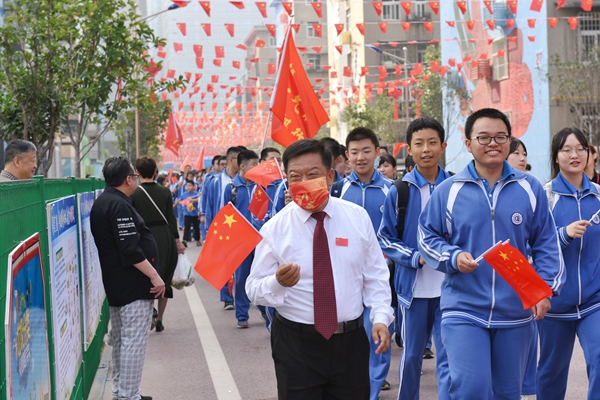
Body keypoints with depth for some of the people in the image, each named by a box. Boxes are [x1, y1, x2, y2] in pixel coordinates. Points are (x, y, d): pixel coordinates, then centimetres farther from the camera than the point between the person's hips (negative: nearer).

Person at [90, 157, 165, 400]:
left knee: (120, 340, 16)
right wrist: (155, 277, -20)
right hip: (133, 286, -11)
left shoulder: (102, 202, 13)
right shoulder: (119, 206, -19)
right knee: (134, 341, -7)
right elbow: (131, 250, -25)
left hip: (115, 285, 11)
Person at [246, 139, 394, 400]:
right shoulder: (274, 228, -6)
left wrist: (381, 317, -6)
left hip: (350, 341, 2)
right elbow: (254, 289, -6)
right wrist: (278, 282, -26)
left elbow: (375, 275, 6)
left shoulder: (358, 217, 0)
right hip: (296, 343, -2)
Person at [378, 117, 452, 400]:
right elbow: (385, 239, 2)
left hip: (450, 287, 0)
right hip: (413, 285, 0)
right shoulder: (400, 191, 1)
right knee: (412, 355, 12)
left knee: (449, 359, -3)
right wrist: (416, 257, -12)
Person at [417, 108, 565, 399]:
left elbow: (546, 244, 9)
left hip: (516, 312, 2)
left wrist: (546, 289, -2)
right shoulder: (448, 190, 0)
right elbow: (427, 237, 6)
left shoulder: (530, 189, 4)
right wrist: (453, 257, -12)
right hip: (464, 311, -2)